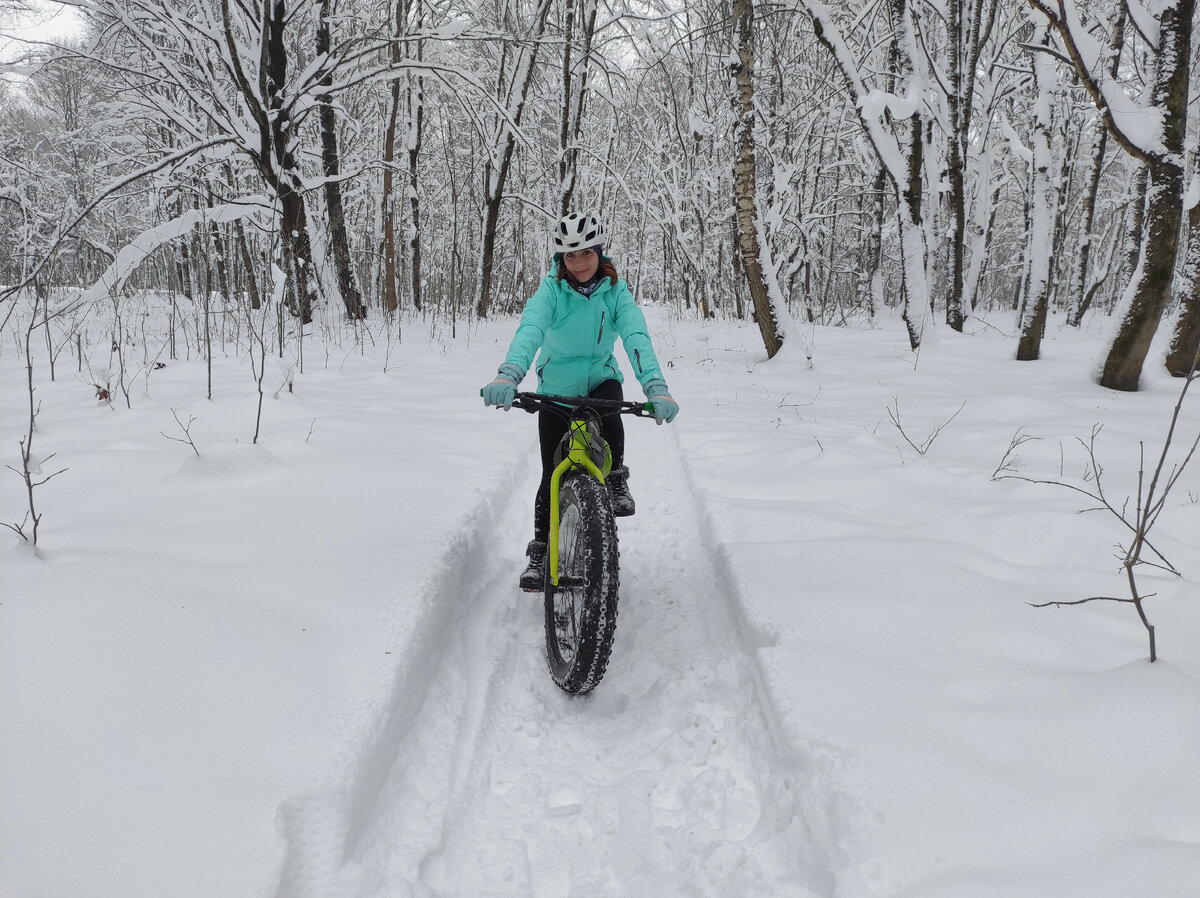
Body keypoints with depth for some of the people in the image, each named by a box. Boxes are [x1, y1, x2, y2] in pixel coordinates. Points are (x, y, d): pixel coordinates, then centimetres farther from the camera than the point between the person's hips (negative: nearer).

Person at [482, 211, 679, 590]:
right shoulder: (551, 290, -16)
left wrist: (656, 387, -44)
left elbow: (636, 337, -26)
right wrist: (508, 375, -54)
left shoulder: (615, 291, -12)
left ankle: (615, 480, -10)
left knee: (608, 405, -36)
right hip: (556, 390, 0)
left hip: (600, 379, 0)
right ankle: (540, 550, 16)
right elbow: (530, 330, -34)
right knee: (553, 474, -1)